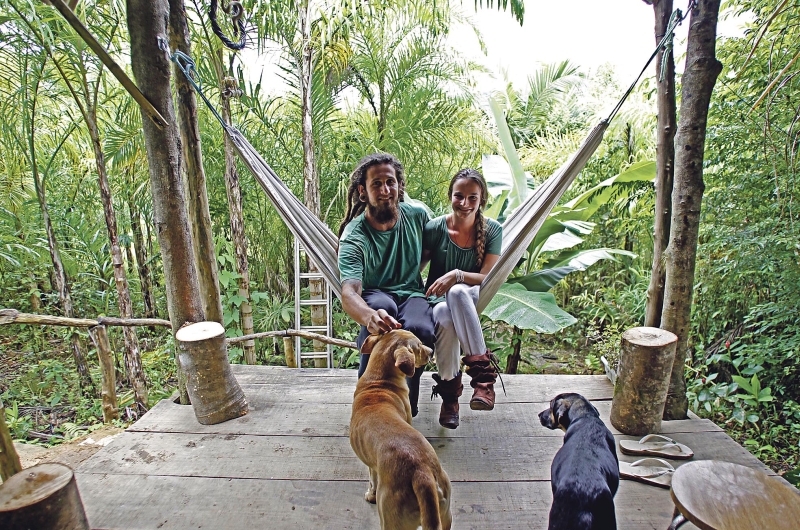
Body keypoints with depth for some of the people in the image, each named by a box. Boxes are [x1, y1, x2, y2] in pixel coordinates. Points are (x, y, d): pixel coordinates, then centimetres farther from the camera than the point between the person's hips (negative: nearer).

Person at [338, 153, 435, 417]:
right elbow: (349, 292, -34)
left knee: (420, 329, -34)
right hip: (375, 298, -2)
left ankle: (406, 405, -7)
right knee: (383, 305, -40)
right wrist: (369, 316, -57)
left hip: (412, 294, 2)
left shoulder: (418, 215, -4)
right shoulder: (353, 236, -19)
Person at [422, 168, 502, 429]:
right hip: (438, 299, 0)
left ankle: (482, 375, -33)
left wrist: (456, 275, -27)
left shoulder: (492, 230, -4)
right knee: (444, 318, -38)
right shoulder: (434, 228, -6)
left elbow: (488, 278, -9)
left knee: (457, 292, -38)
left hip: (474, 300, 0)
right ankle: (449, 392, -19)